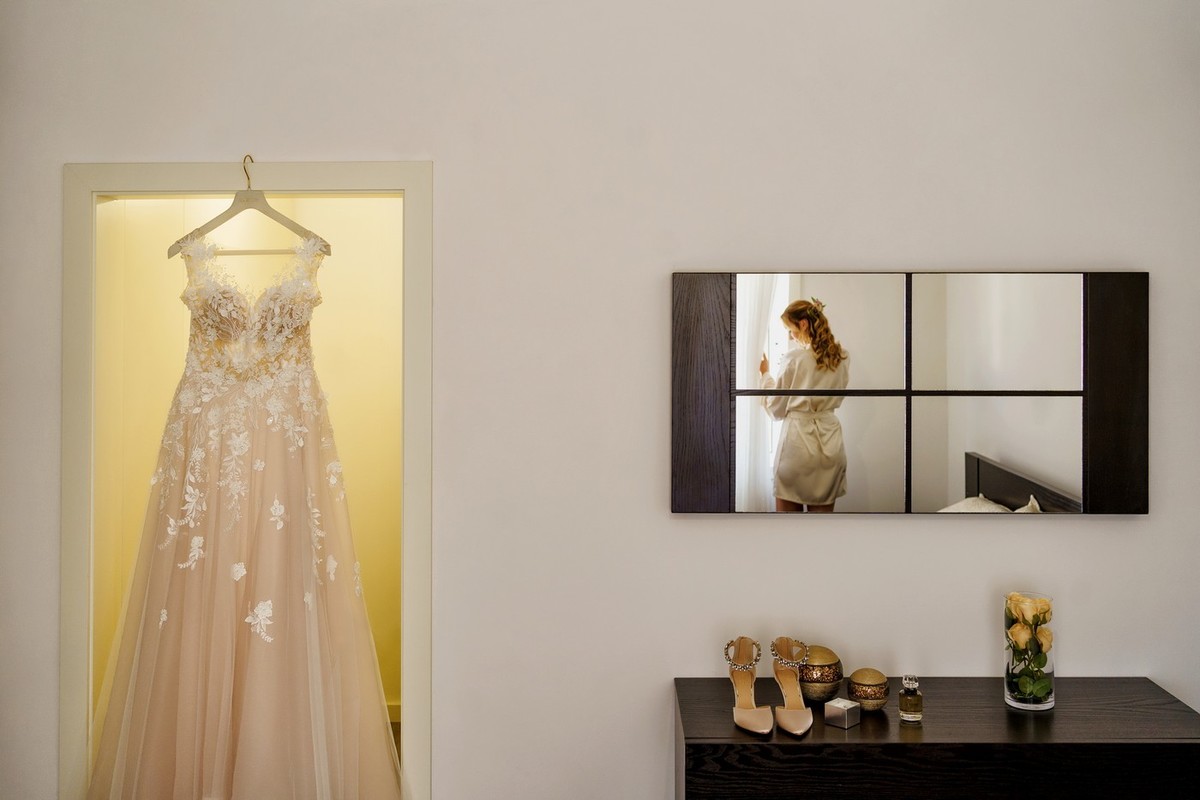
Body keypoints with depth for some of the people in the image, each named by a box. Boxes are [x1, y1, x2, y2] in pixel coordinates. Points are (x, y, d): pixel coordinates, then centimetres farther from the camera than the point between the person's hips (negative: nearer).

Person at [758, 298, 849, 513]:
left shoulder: (795, 357, -11)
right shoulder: (842, 357, 4)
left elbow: (777, 408, -3)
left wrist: (765, 374, 9)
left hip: (798, 439, -5)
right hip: (829, 441, 5)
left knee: (788, 509, 5)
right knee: (822, 510, 11)